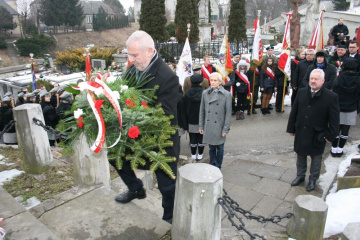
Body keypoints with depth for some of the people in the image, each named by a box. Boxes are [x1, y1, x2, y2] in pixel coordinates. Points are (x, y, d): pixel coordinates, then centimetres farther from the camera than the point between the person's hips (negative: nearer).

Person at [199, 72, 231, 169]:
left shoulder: (226, 94, -6)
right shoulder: (205, 93, 2)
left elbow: (228, 113, -5)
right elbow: (202, 111, 6)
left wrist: (225, 129, -8)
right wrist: (201, 126, 5)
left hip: (219, 126, -2)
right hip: (208, 126, 2)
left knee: (219, 148, 11)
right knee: (211, 148, 14)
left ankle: (218, 167, 28)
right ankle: (212, 166, 30)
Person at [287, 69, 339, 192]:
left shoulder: (331, 97, -14)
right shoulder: (301, 92, -2)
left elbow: (334, 119, -10)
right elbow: (294, 112, 4)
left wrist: (330, 135, -9)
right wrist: (291, 128, 6)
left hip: (318, 135, -3)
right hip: (301, 132, 3)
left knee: (316, 158, 14)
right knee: (300, 156, 18)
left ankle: (313, 179, 34)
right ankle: (300, 176, 38)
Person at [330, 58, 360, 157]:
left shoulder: (338, 79, -8)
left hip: (338, 109, -1)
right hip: (351, 110, 1)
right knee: (345, 130, 9)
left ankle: (334, 149, 15)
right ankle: (340, 149, 16)